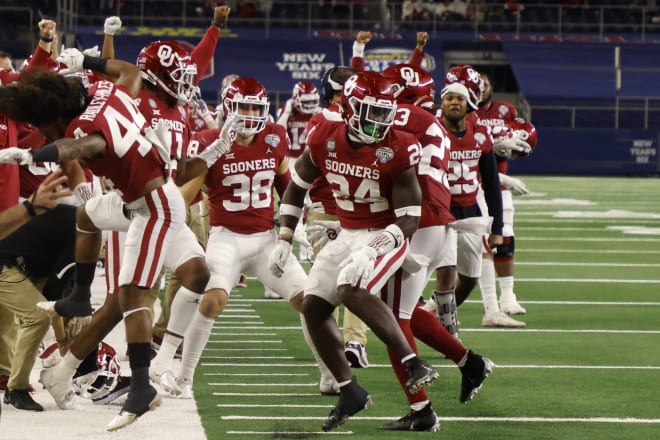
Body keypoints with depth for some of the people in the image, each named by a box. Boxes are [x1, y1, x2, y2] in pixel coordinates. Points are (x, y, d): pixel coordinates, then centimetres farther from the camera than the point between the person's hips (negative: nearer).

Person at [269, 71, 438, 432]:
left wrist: (373, 252, -35)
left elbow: (409, 218, -20)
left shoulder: (397, 151, -20)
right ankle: (349, 391, 13)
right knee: (313, 307, 2)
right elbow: (297, 187, 9)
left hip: (385, 235, -6)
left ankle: (414, 365, -28)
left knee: (352, 290, -31)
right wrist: (284, 240, 4)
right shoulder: (325, 139, -7)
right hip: (347, 235, 6)